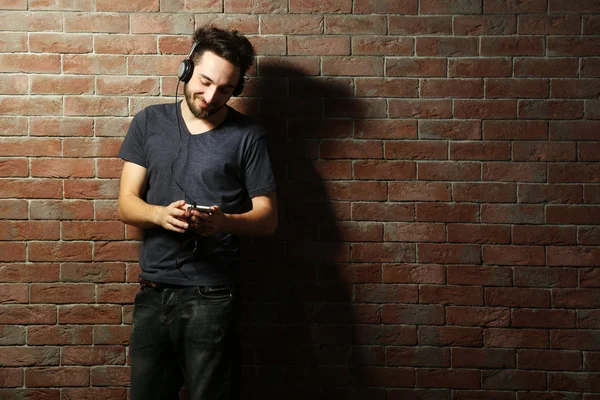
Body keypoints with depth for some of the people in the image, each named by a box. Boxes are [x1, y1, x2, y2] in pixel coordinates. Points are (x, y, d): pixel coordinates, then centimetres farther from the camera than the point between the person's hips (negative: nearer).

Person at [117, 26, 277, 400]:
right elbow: (126, 204, 4)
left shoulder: (248, 136, 0)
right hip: (153, 293, 3)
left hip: (212, 298, -2)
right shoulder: (149, 123, 7)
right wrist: (161, 214, -19)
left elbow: (267, 217, 0)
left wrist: (223, 221, -22)